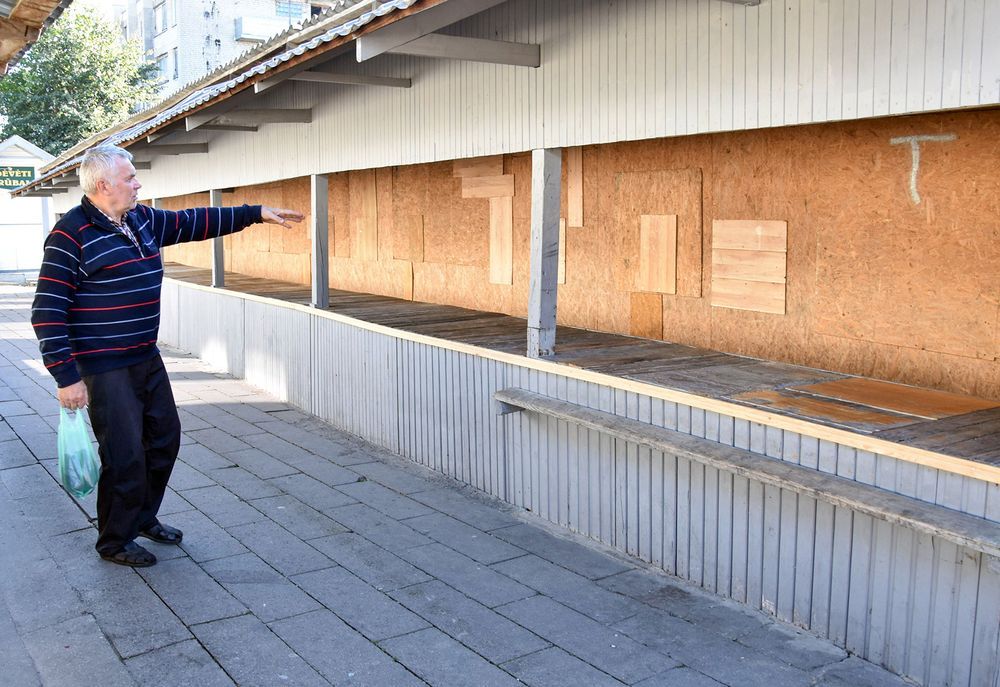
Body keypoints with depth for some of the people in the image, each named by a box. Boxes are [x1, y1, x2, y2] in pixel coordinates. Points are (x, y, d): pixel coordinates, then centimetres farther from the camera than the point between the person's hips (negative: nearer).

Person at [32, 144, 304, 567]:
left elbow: (195, 222, 19)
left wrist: (256, 213, 17)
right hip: (105, 369, -8)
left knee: (165, 438, 18)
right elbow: (47, 312, -17)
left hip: (147, 359, 9)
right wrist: (67, 377, -20)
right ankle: (115, 542, 19)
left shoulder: (143, 220, 7)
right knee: (125, 457, -3)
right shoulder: (71, 235, -16)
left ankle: (143, 518, 38)